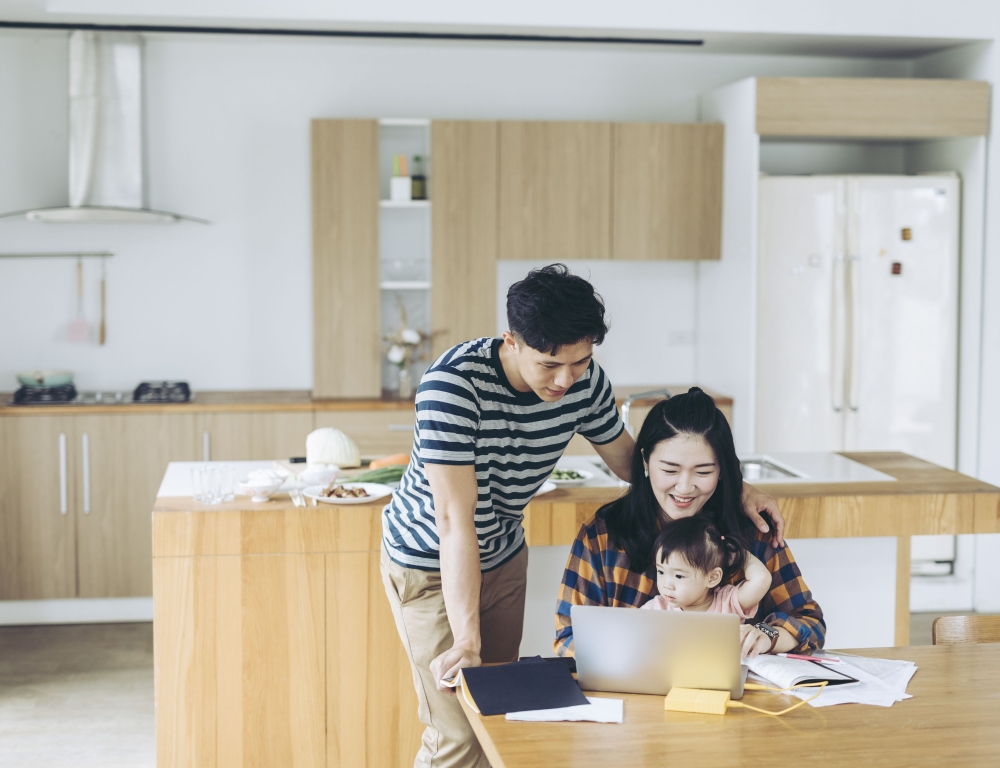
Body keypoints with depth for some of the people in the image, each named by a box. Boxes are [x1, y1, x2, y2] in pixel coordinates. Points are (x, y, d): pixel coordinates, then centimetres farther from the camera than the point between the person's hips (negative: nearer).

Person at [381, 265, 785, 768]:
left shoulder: (585, 379, -15)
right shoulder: (453, 383, -32)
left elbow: (627, 458, 3)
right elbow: (455, 520, -34)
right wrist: (467, 641, -35)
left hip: (503, 557, 6)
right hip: (430, 563, -6)